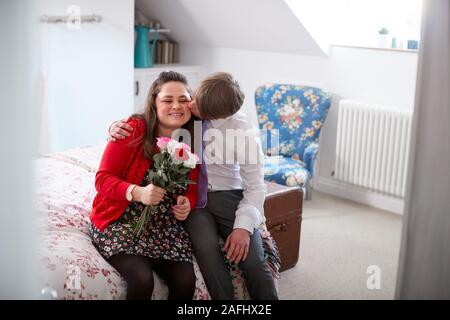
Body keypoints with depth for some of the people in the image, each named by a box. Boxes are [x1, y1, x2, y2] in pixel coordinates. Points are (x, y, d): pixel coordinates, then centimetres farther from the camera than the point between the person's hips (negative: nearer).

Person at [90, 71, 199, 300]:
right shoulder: (133, 130, -12)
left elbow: (193, 188, 12)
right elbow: (103, 179, -12)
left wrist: (187, 204, -13)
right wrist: (138, 193, -30)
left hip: (165, 226, 4)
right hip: (120, 221, -4)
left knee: (186, 281, -19)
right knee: (142, 279, -27)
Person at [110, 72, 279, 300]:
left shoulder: (240, 127, -11)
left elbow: (255, 185, -7)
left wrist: (244, 226, -19)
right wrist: (116, 126, -14)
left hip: (227, 195, 0)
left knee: (253, 261, -22)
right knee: (207, 248, -30)